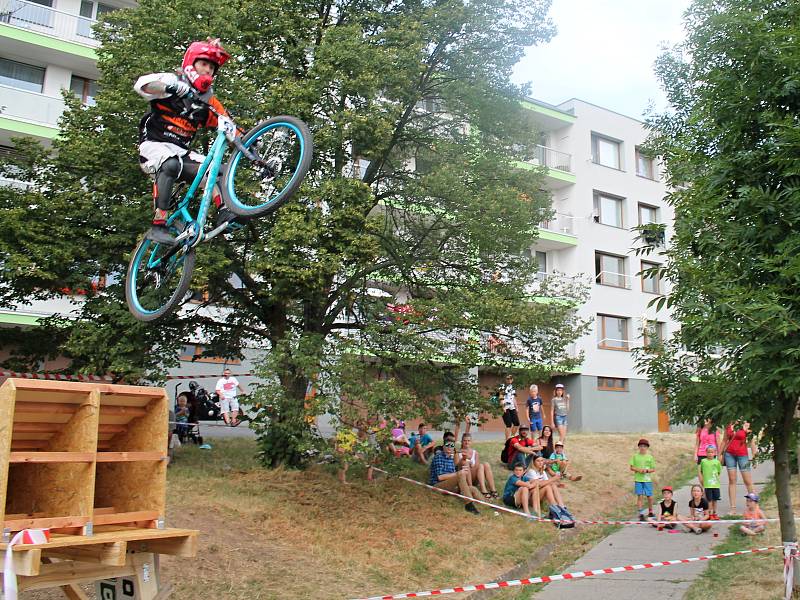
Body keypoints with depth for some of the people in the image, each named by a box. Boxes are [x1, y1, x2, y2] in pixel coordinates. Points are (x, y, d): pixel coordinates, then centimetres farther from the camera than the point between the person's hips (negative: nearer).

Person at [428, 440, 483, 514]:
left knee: (474, 489, -10)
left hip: (449, 486, 8)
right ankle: (469, 504, -35)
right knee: (461, 475, -30)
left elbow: (452, 475, 14)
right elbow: (440, 477, -18)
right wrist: (458, 473, -20)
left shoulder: (451, 459, 17)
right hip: (437, 486, -8)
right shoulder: (438, 457, -8)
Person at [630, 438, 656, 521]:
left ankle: (650, 513, 25)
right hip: (638, 479, -1)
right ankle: (641, 514, 2)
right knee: (640, 496, -3)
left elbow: (653, 469, 6)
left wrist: (647, 470, -13)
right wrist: (638, 470, -12)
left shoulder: (650, 457, 4)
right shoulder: (635, 456, 4)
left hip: (647, 479, 1)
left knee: (649, 496, 3)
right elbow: (631, 467, 6)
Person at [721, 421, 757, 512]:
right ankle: (733, 508, 6)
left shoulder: (746, 426, -5)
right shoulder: (728, 426, 6)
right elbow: (724, 441, 15)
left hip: (742, 454, -3)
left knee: (748, 481, -1)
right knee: (732, 480, 4)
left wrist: (754, 456, -12)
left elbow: (752, 441, -6)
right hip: (729, 454, 3)